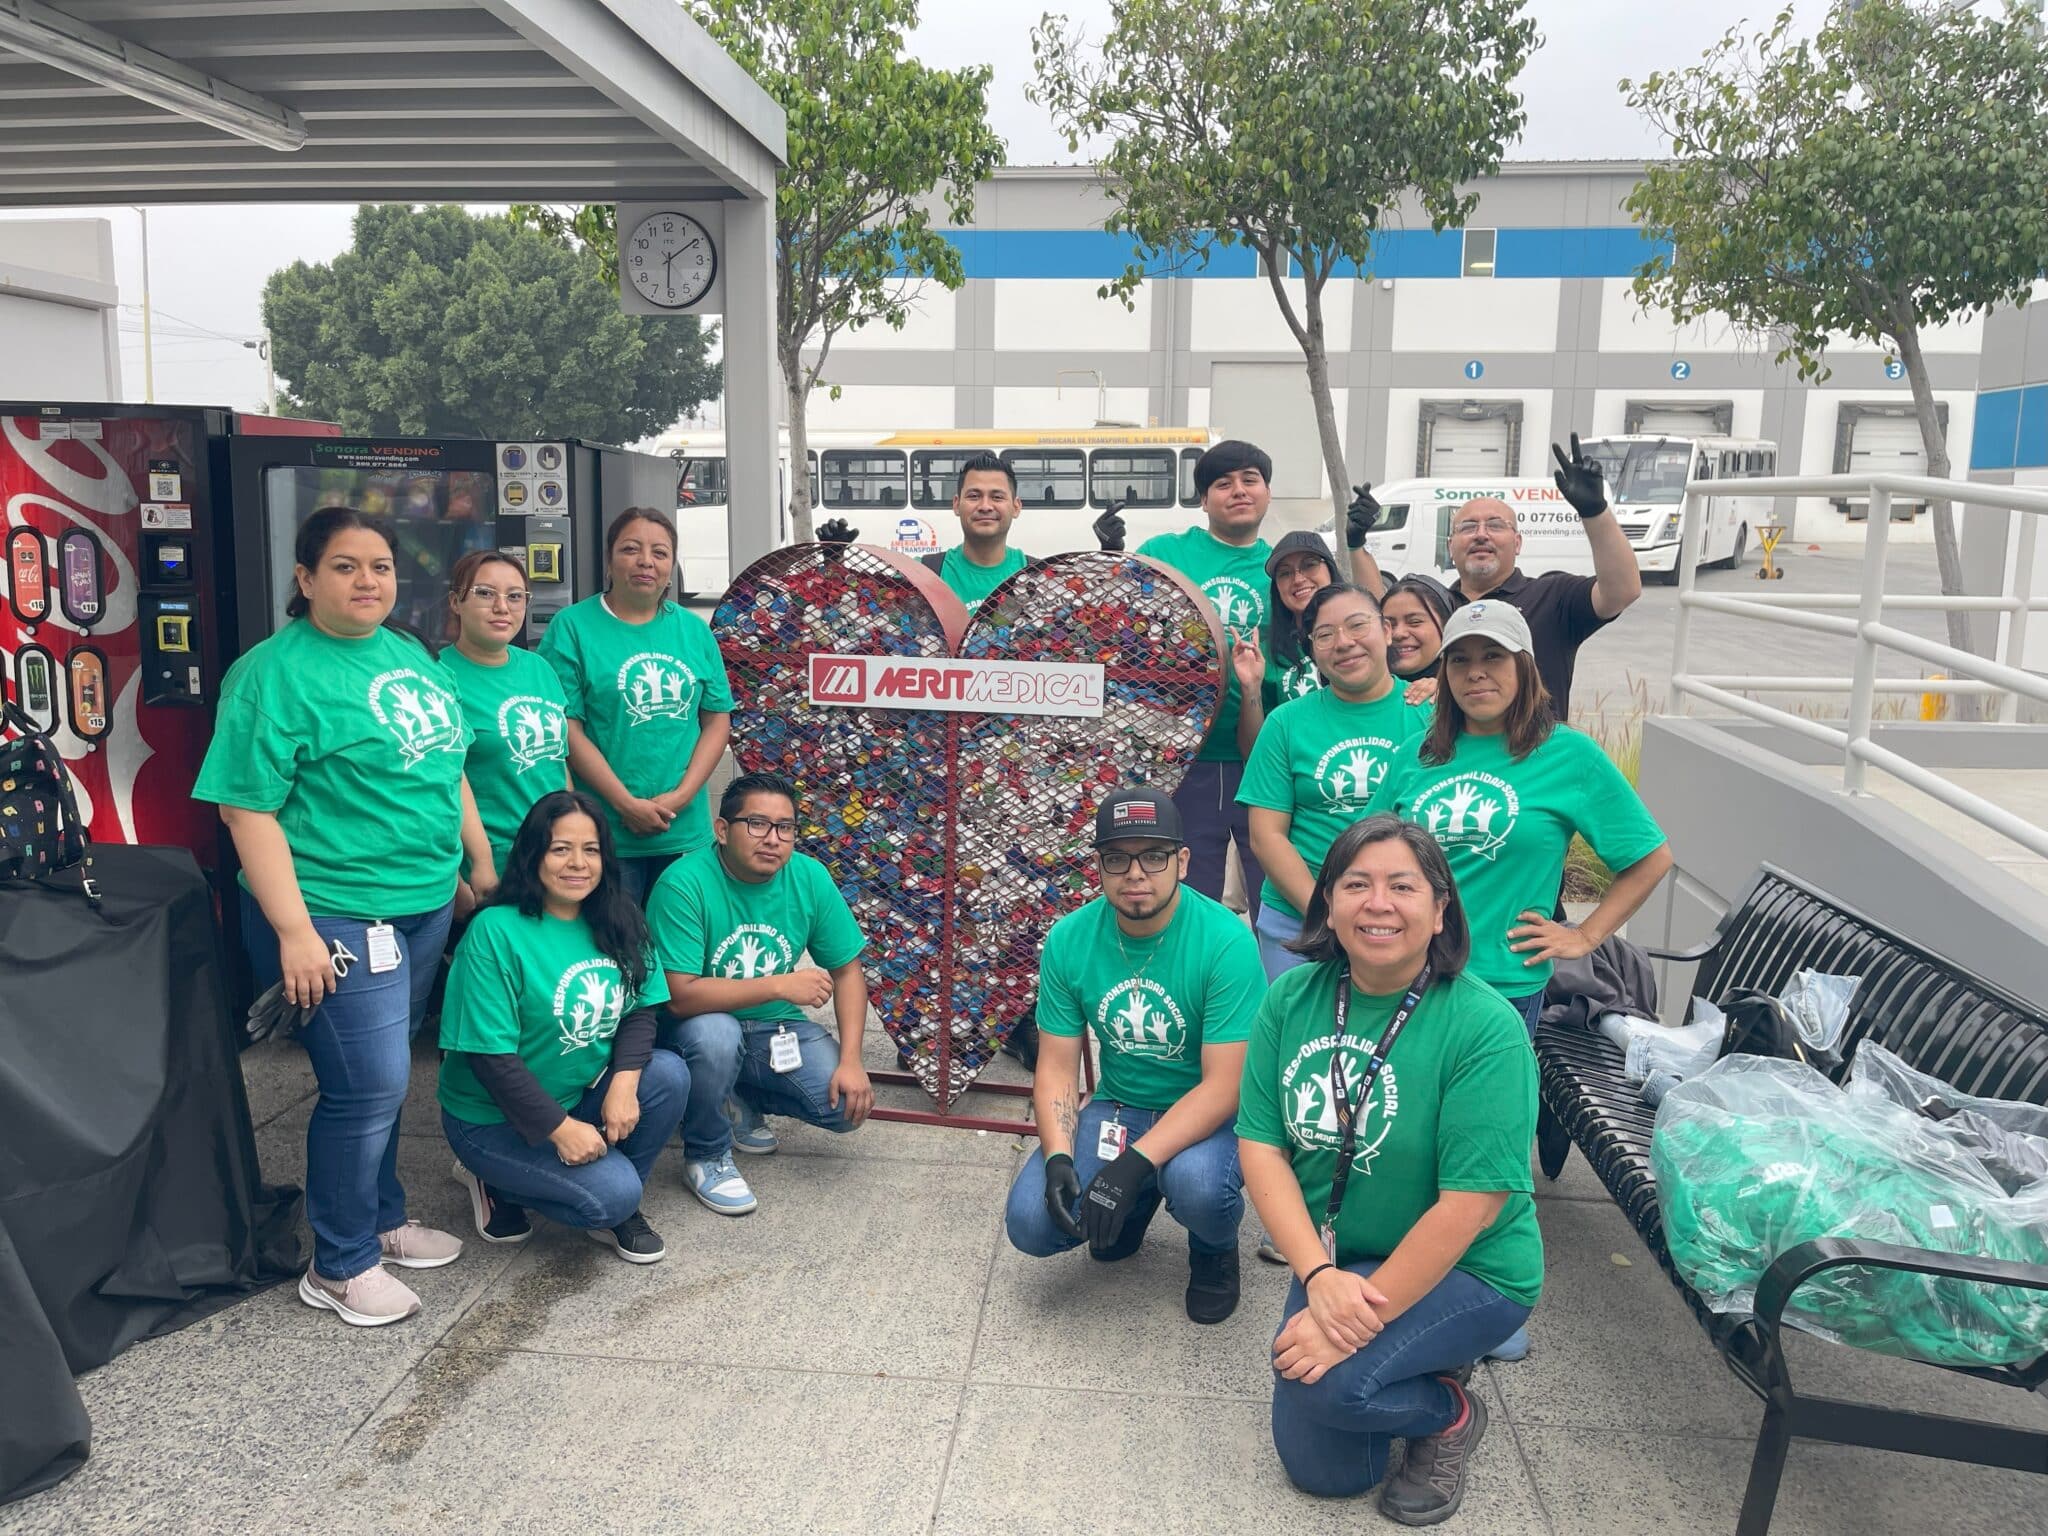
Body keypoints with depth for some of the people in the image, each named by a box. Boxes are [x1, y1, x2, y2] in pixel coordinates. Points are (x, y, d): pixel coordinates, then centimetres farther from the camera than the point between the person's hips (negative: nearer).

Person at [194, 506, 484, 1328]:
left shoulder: (410, 656, 10)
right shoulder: (275, 673, -13)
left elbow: (448, 768, 19)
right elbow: (248, 807, -16)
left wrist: (485, 863, 16)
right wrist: (295, 930, -21)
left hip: (426, 903, 7)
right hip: (338, 916, -7)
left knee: (382, 1076, 19)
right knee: (367, 1085, -2)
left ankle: (382, 1219, 35)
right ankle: (339, 1267, 16)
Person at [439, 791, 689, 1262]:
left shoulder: (615, 921, -1)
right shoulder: (495, 931, -21)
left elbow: (640, 1010, -3)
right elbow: (491, 1055, -21)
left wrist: (625, 1082, -21)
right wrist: (560, 1127, -22)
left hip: (583, 1095, 6)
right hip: (494, 1118, -6)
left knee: (668, 1075, -20)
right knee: (612, 1192, -22)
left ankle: (617, 1211, 2)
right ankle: (497, 1183, 7)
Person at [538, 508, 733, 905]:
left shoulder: (694, 630, 9)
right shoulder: (572, 627, -3)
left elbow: (718, 719, 7)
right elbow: (567, 728, -9)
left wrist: (682, 795, -7)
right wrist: (627, 804, -14)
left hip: (686, 832, 4)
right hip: (605, 837, -4)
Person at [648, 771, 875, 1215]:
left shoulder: (809, 877, -9)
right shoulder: (684, 884, -23)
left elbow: (847, 970, -2)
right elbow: (680, 995, -29)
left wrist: (851, 1060, -13)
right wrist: (780, 986, -32)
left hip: (775, 1029, 4)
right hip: (695, 1026, -4)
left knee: (849, 1104, -15)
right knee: (716, 1035, -38)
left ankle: (740, 1103, 14)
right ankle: (705, 1156, -8)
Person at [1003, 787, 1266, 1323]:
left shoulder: (1226, 941, -22)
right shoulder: (1069, 940, -9)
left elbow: (1223, 1087, -23)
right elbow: (1057, 1068, -3)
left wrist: (1136, 1163, -33)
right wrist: (1059, 1159, -21)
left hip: (1208, 1113, -3)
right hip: (1117, 1107, 4)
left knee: (1194, 1182, -36)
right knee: (1031, 1223, -17)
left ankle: (1215, 1250, 3)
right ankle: (1136, 1208, 18)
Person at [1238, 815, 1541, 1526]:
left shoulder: (1484, 1027, -22)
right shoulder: (1292, 998, -9)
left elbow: (1471, 1202, -24)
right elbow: (1261, 1145, -9)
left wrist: (1364, 1313, -26)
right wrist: (1319, 1276, -22)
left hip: (1465, 1270, -5)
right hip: (1332, 1259, 5)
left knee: (1325, 1382, -28)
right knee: (1320, 1469, 9)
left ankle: (1451, 1415, 5)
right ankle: (1425, 1361, 34)